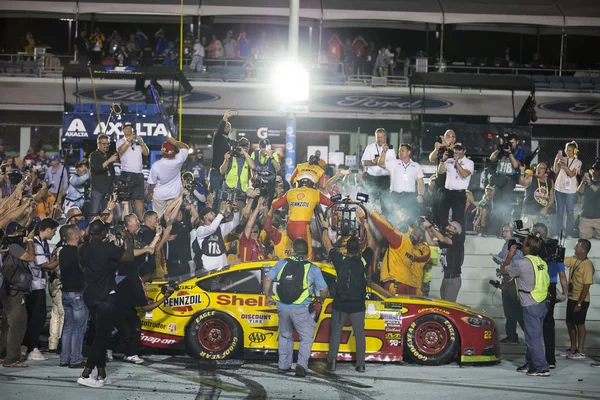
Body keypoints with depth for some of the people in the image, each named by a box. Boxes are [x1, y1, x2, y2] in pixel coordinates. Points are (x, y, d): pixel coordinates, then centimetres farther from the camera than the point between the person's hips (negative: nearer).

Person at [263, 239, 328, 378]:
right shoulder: (312, 268, -3)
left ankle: (283, 365, 25)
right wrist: (321, 299, 19)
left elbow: (268, 279, 4)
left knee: (285, 335, 22)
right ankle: (301, 365, -6)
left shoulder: (283, 263, 4)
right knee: (307, 337, 9)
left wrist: (268, 296, 17)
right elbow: (323, 290, -3)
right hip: (300, 309, -3)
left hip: (282, 307, 3)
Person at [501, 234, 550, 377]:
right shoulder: (542, 263, 8)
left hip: (531, 306, -8)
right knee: (533, 336, 17)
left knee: (533, 337, -3)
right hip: (542, 304, 8)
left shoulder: (523, 263, -16)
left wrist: (510, 255, 10)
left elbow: (504, 270, -2)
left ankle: (542, 368, -3)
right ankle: (530, 364, 27)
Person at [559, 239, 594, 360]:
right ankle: (573, 348, 27)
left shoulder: (587, 265, -18)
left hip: (580, 300, -8)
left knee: (580, 324, 0)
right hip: (571, 298, 8)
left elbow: (586, 287, -19)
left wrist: (579, 304, -19)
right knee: (570, 323, 14)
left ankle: (581, 352, 10)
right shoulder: (574, 260, 5)